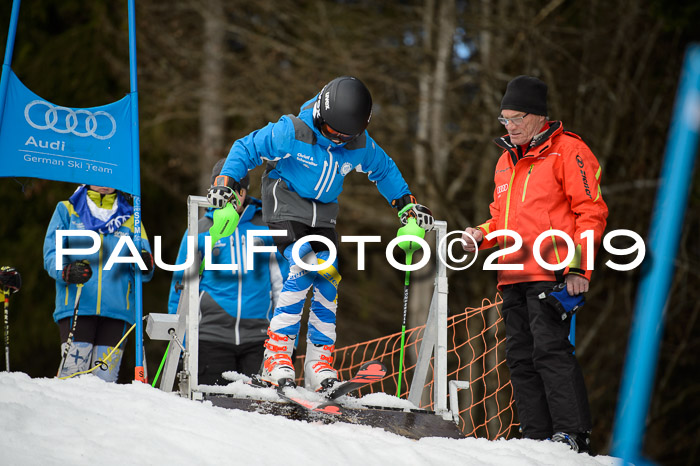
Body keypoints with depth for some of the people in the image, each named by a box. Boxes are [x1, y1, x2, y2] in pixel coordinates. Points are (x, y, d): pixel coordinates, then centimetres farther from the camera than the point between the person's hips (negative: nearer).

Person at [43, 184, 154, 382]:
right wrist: (66, 272, -19)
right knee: (73, 368, -15)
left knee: (106, 377, -4)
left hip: (116, 307, 2)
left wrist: (145, 264, -12)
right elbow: (52, 253, 4)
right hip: (76, 306, -2)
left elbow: (144, 274, 12)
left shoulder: (129, 218, 18)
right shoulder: (67, 210, 13)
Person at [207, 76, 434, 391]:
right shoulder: (292, 132, -20)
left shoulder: (360, 145, -6)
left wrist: (406, 205, 10)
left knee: (328, 281, -6)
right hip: (286, 206, -5)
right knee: (303, 270, -24)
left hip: (323, 214, 5)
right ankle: (276, 355, -22)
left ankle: (319, 363, -1)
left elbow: (385, 171, 14)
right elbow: (246, 149, -11)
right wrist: (226, 183, -22)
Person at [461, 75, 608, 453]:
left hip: (552, 275, -8)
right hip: (513, 278, 8)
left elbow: (591, 212, -7)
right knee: (520, 357, 5)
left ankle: (573, 433, -14)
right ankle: (537, 436, 8)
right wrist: (481, 235, 10)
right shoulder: (507, 160, 23)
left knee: (550, 350, -15)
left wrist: (578, 265, -14)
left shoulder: (568, 151, -2)